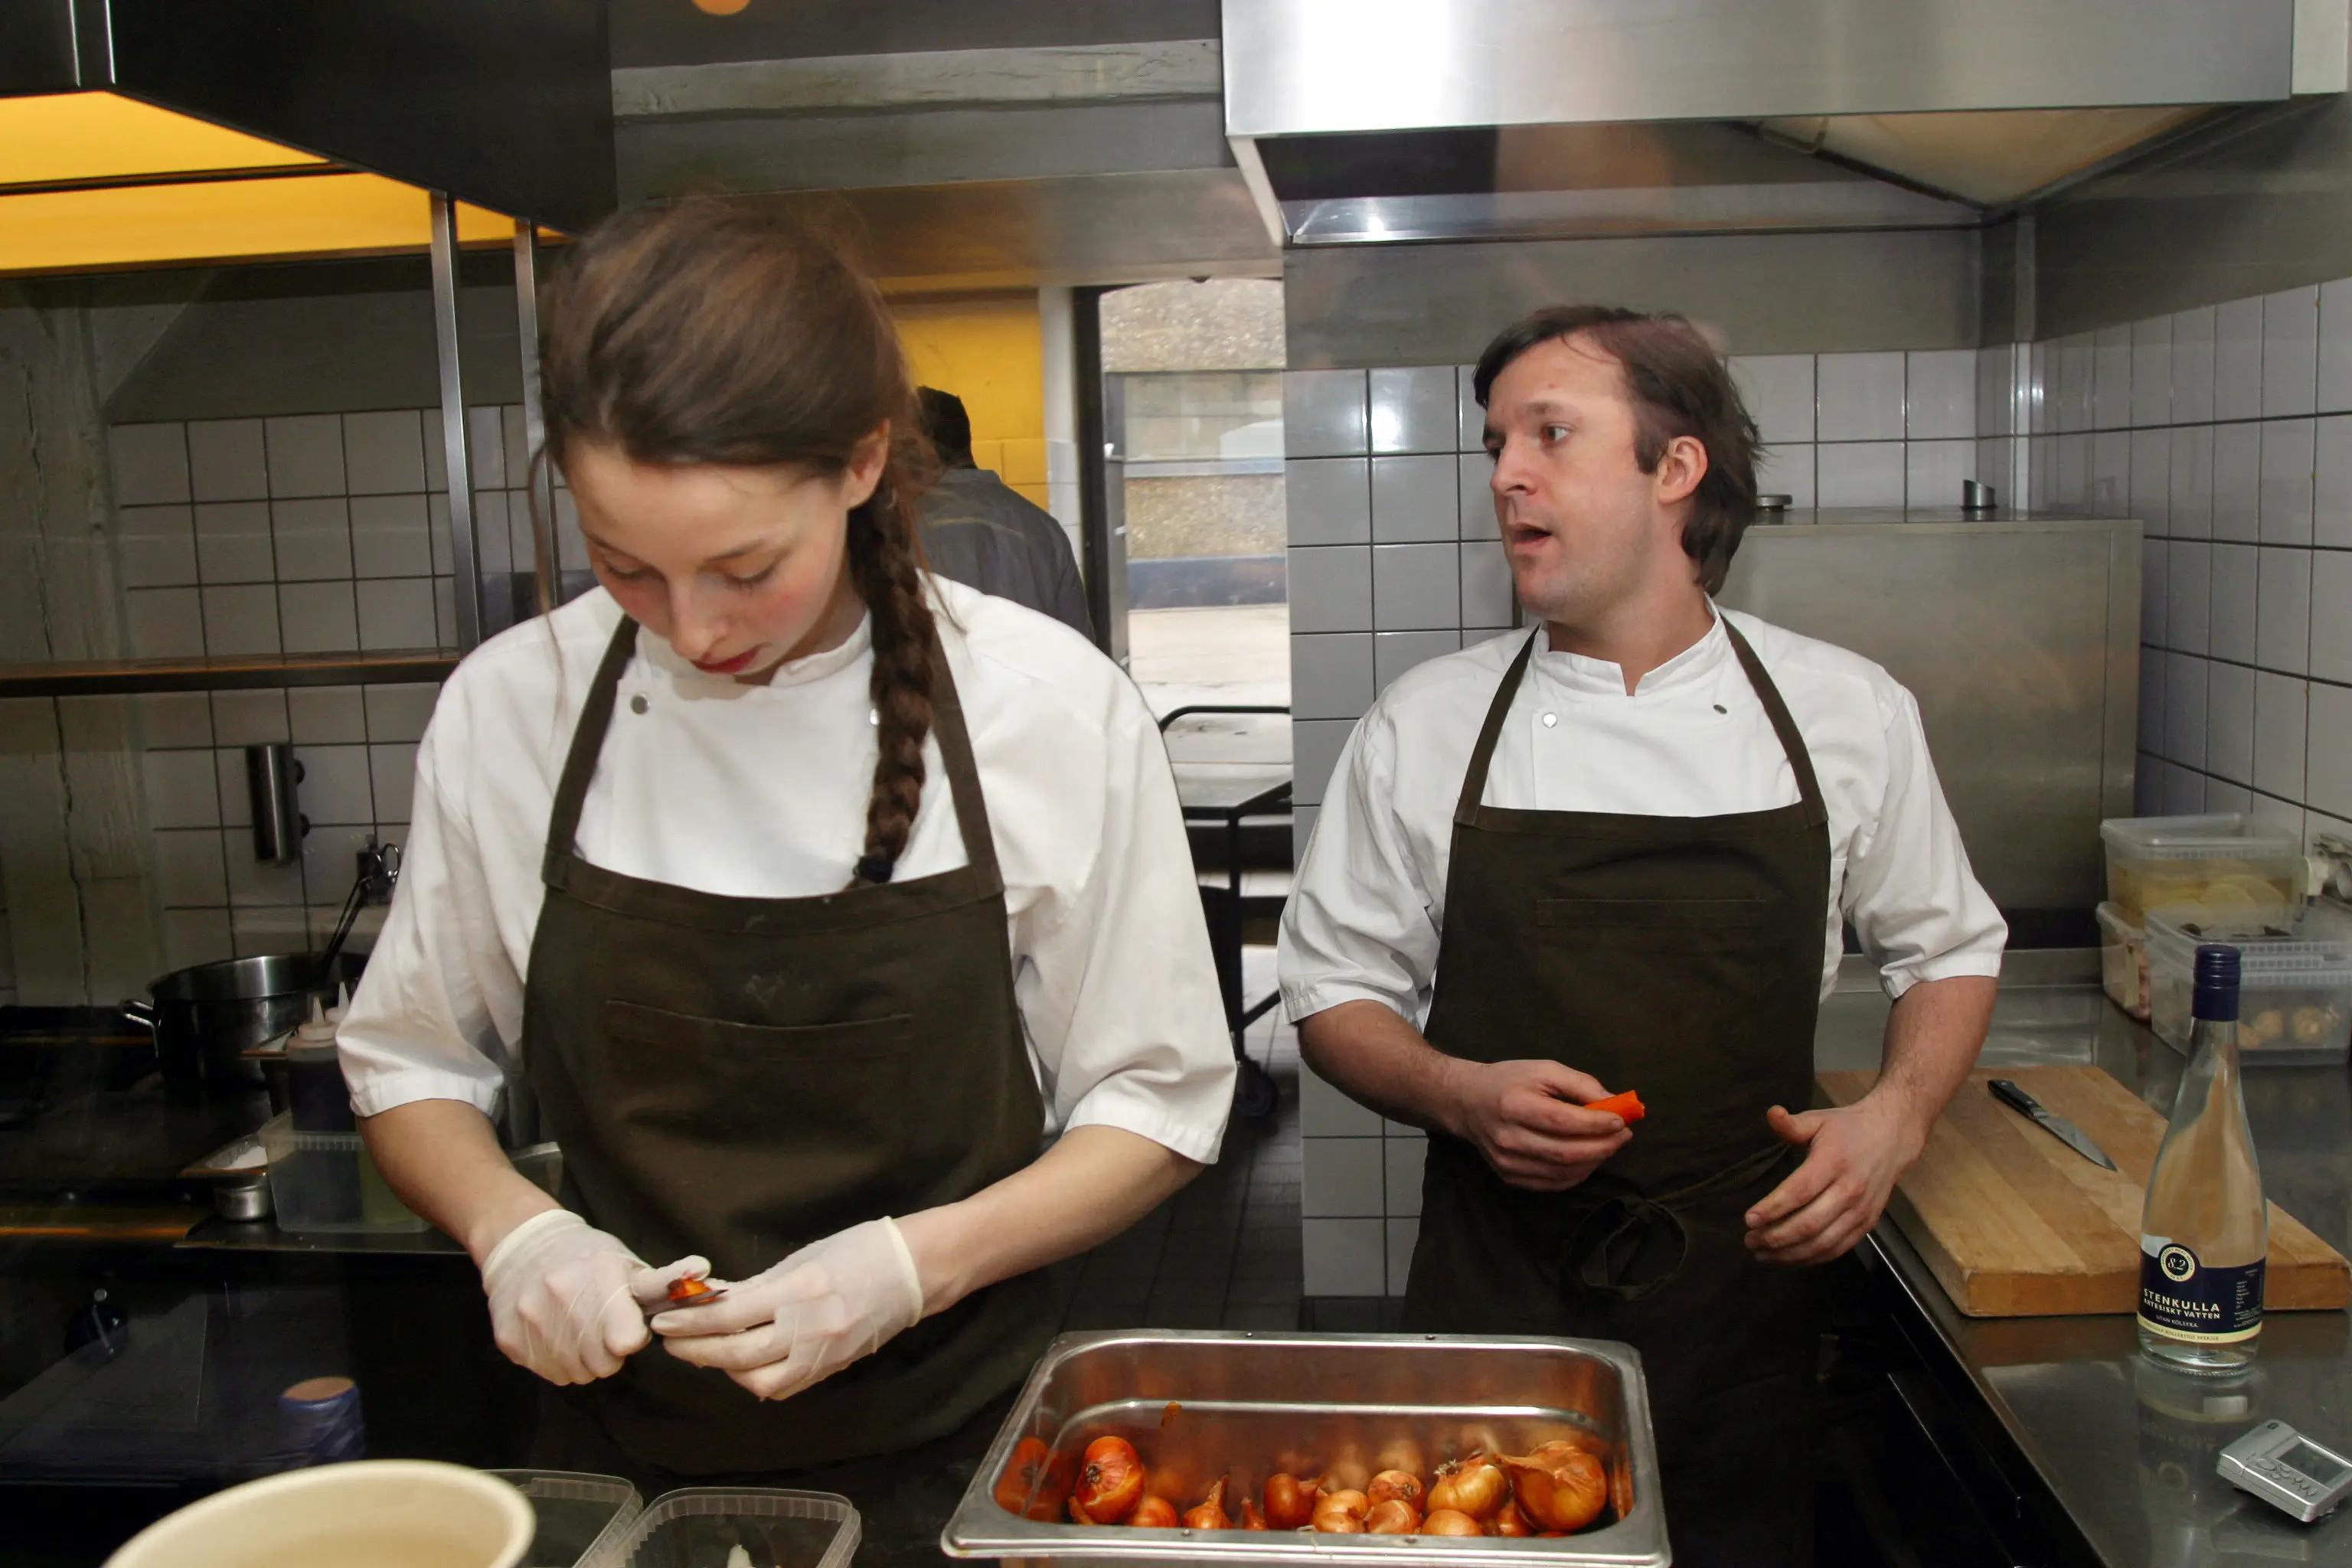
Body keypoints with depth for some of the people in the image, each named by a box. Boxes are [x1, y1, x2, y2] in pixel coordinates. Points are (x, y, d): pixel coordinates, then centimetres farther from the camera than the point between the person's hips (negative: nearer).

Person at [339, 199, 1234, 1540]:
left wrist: (912, 1265, -21)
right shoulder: (512, 708, -9)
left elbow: (1158, 1107, -7)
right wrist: (517, 1233, -14)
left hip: (953, 1444, -1)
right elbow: (410, 1066, 4)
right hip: (626, 1451, 2)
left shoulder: (1052, 708, -15)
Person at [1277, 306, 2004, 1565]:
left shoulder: (1848, 713, -1)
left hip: (1742, 1301, 1)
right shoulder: (1424, 725, -3)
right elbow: (1337, 994, 3)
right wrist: (1459, 1096, -16)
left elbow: (1949, 950, 11)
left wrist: (1894, 1120, -7)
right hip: (1494, 1301, 0)